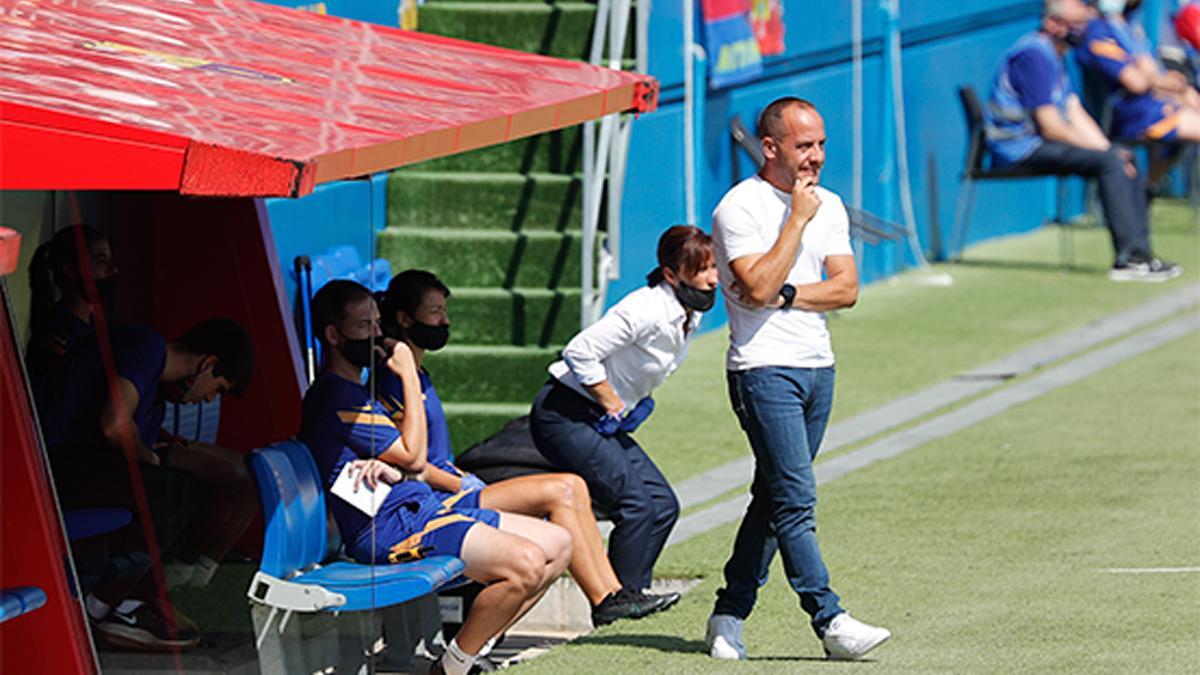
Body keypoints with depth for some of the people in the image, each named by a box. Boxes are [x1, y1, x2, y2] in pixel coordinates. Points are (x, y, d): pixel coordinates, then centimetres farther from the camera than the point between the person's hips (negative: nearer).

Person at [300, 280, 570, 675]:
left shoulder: (356, 393, 22)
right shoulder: (334, 398, -12)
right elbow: (413, 455, -10)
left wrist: (388, 467, -9)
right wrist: (409, 379, -1)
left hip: (422, 509, 11)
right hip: (392, 525, -11)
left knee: (557, 545, 3)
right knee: (526, 564, -28)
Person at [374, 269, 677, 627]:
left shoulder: (418, 375, 18)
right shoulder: (394, 380, -14)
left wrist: (467, 481, 9)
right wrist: (465, 486, -12)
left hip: (451, 488, 10)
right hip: (432, 504, -10)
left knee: (573, 486, 1)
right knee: (557, 493, -17)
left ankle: (612, 593, -4)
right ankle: (603, 599, -14)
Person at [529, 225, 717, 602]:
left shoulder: (691, 315, 4)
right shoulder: (647, 311, -25)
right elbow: (580, 352, -28)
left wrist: (636, 403, 10)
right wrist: (613, 406, -18)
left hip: (602, 420, 10)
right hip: (565, 413, -9)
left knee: (663, 505, 4)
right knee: (636, 503, -16)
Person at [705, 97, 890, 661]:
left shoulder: (829, 206, 12)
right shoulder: (740, 207, -8)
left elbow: (846, 289, 4)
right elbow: (758, 287, -20)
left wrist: (786, 295, -11)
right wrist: (798, 219, -15)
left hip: (817, 367, 7)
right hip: (763, 368, -7)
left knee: (774, 498, 10)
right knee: (796, 499, -13)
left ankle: (730, 615, 18)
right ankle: (830, 621, -17)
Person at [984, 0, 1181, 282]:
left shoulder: (1055, 57, 17)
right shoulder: (1035, 56, -17)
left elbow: (1075, 115, 15)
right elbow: (1051, 128, -21)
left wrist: (1109, 150, 0)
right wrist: (1106, 152, -15)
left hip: (1040, 144, 11)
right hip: (1021, 149, -11)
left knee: (1126, 160, 8)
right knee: (1109, 161, -23)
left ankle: (1139, 253, 1)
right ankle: (1128, 257, -25)